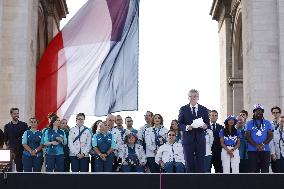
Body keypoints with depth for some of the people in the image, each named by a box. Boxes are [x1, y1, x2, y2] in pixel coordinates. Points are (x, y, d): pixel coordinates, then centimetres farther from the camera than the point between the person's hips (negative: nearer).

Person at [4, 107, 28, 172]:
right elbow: (5, 140, 9)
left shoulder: (24, 125, 5)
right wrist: (9, 149, -2)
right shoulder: (7, 126, 8)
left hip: (23, 151, 0)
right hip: (14, 152, 0)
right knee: (19, 168, -1)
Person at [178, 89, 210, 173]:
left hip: (200, 140, 1)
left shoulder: (204, 109, 11)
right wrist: (186, 127, -17)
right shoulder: (183, 109, 7)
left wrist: (205, 126, -14)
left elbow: (208, 124, 9)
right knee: (189, 163, 2)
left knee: (201, 162, 1)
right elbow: (179, 124, 3)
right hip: (188, 140, -1)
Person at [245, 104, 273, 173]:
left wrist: (263, 144, -15)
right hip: (252, 150, -1)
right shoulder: (249, 123, 8)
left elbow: (270, 136, 2)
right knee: (253, 170, -1)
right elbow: (247, 136, -2)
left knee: (265, 170, 1)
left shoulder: (267, 123, 11)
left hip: (265, 150, 1)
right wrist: (256, 145, -16)